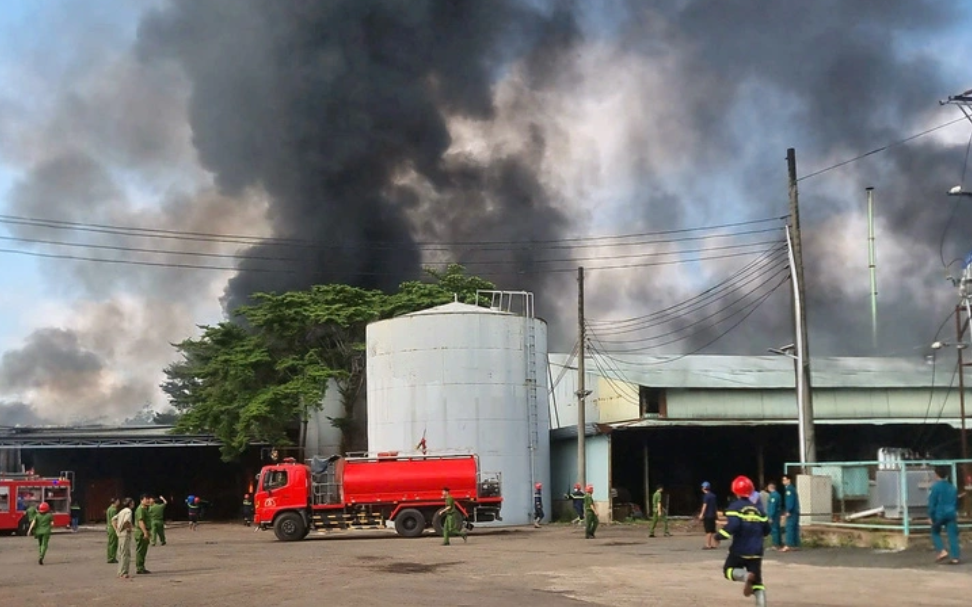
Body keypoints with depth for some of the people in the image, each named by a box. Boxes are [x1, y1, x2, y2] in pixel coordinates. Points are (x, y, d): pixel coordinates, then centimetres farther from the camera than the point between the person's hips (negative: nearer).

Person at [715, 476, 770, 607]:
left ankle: (746, 576, -16)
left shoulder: (735, 506, -7)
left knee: (728, 570, 16)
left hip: (740, 550, -4)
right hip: (756, 551, 4)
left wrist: (720, 536, -9)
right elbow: (766, 530, 12)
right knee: (757, 581, 10)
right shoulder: (758, 508, 9)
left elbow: (733, 525, -22)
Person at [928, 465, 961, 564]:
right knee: (953, 535, 4)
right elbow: (956, 502, 20)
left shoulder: (935, 487, -9)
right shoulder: (952, 487, 10)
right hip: (951, 514, 4)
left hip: (939, 514, -4)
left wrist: (930, 516, -5)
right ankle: (955, 557, -1)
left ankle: (942, 551, -5)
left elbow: (932, 503, -10)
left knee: (935, 533, 13)